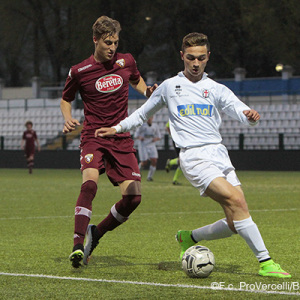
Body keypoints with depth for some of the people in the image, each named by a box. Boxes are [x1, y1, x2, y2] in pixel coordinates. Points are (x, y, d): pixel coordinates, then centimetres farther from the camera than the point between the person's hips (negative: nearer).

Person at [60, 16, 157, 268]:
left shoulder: (126, 61, 5)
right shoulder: (79, 72, -3)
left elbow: (136, 80, 27)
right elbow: (66, 99, 13)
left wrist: (148, 91, 5)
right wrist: (68, 119, -7)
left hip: (121, 139, 3)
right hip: (93, 137, -3)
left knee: (133, 196, -8)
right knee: (90, 183, -30)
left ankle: (97, 233, 15)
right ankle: (78, 245, -29)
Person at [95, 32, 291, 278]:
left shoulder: (217, 90, 13)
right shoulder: (169, 87, 11)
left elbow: (240, 110, -3)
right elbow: (144, 113, 26)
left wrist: (250, 115, -26)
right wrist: (117, 128, 20)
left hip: (219, 154, 4)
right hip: (194, 156, -4)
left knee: (235, 224, -6)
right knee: (236, 200, -24)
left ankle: (189, 238, 22)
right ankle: (265, 262, -24)